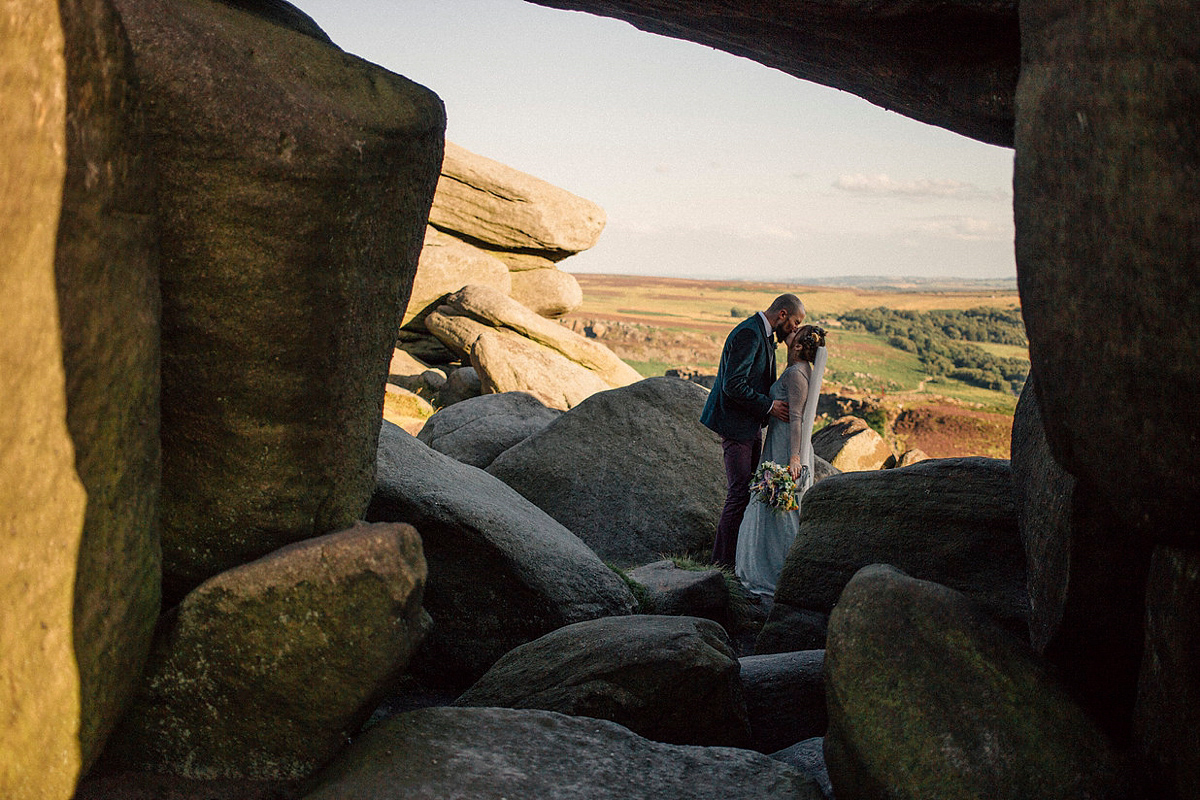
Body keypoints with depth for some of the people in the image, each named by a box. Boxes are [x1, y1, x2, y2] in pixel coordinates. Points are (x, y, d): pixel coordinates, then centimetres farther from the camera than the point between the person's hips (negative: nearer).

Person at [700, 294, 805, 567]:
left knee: (752, 490, 13)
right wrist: (769, 406, -20)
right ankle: (723, 562, 1)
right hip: (736, 424, -11)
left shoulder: (762, 334, 12)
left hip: (751, 424, 11)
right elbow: (733, 385, -26)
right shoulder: (749, 334, -21)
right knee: (740, 492, -8)